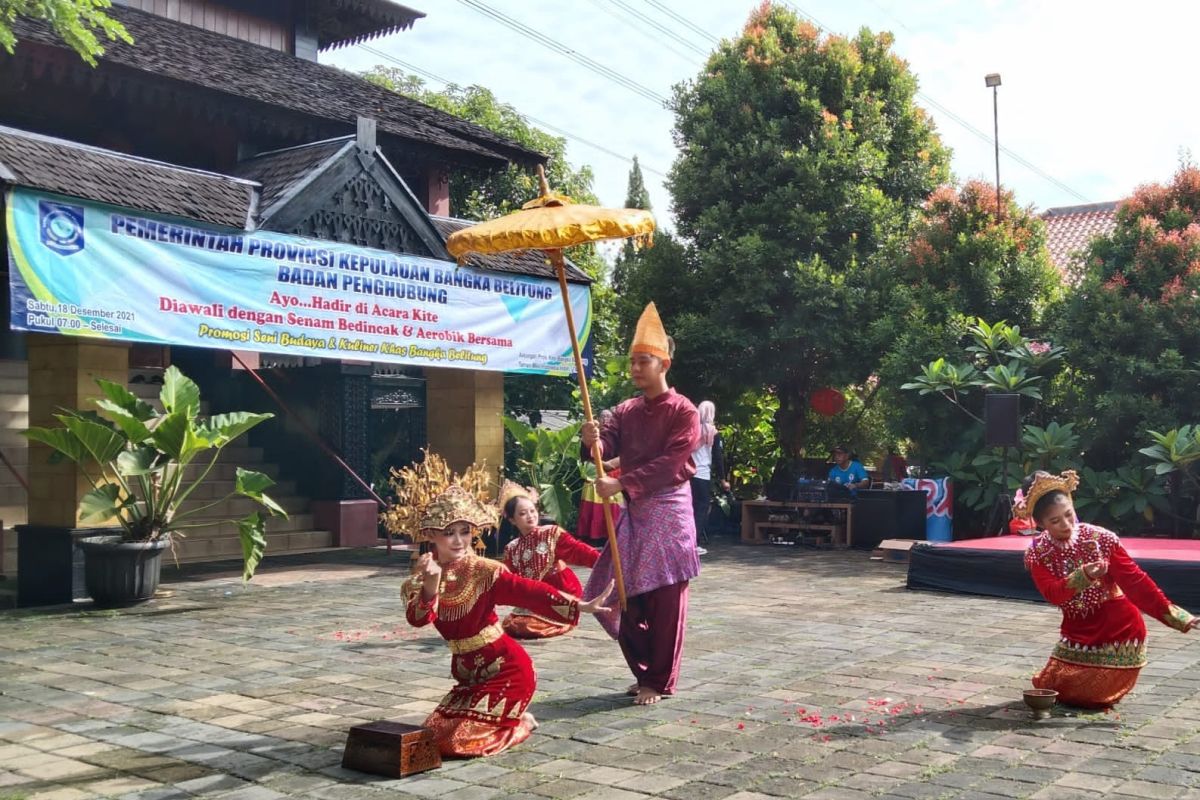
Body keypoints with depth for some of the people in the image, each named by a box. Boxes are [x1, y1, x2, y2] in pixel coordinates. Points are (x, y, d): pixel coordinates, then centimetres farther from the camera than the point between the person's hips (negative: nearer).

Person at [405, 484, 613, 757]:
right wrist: (431, 585, -42)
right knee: (436, 733, 6)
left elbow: (529, 591, -23)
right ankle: (508, 716, 23)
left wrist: (580, 606, -35)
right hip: (467, 671, 6)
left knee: (461, 740, -15)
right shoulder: (421, 582, -2)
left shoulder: (484, 572, -14)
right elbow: (417, 619, -21)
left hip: (507, 667, -6)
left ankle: (518, 724, 14)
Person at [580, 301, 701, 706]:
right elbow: (607, 446, -1)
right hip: (633, 511, 7)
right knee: (619, 594, 7)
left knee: (665, 600, -2)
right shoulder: (626, 411, 12)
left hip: (668, 510, -7)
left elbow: (670, 464, -17)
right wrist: (592, 442, -25)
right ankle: (646, 671, 22)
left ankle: (659, 681, 10)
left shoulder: (683, 411, -8)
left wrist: (620, 483, -24)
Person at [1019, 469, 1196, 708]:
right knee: (1050, 687, 5)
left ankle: (1109, 679, 25)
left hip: (1119, 631, -3)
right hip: (1078, 633, 3)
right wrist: (1082, 576, -44)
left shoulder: (1100, 538, -17)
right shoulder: (1037, 553, -11)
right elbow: (1052, 594, -25)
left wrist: (1171, 614, -20)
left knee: (1088, 696, -7)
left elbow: (1135, 579, -15)